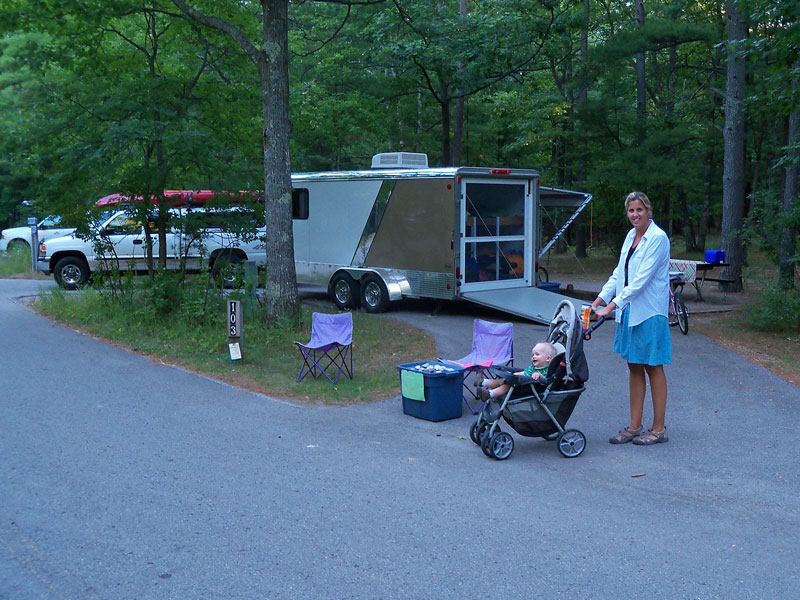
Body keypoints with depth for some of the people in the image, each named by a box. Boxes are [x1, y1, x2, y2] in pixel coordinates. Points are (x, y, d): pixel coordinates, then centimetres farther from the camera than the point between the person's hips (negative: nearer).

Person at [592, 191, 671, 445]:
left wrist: (612, 306, -24)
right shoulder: (631, 236, 11)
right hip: (629, 310, 8)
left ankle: (658, 429, 11)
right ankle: (634, 427, 18)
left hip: (650, 312, -8)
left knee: (653, 367, 1)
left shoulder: (657, 238, -14)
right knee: (634, 367, 11)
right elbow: (619, 273, 13)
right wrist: (600, 299, 2)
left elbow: (641, 280, -21)